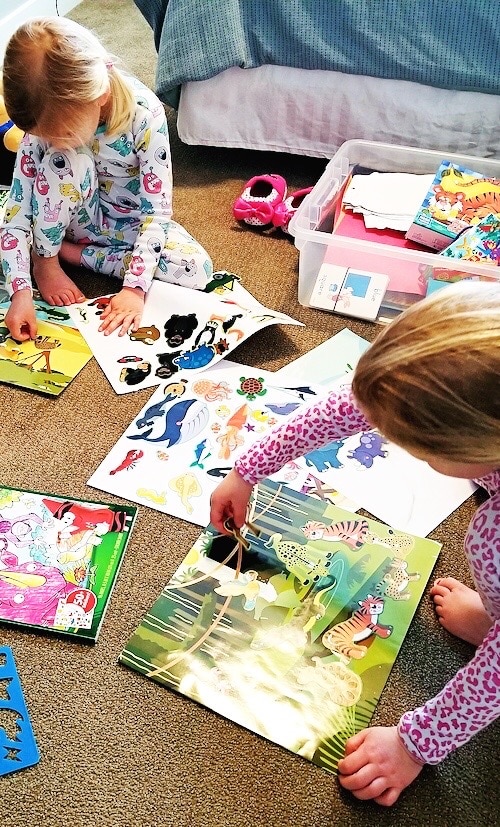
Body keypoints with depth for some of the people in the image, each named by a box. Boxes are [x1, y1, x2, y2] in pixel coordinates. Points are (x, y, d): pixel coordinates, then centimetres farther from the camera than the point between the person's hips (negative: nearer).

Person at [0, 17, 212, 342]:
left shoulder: (144, 112, -30)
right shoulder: (47, 120, -23)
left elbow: (156, 211, -27)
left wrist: (135, 288, -35)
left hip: (133, 222, 0)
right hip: (82, 215, 0)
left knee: (197, 270, -27)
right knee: (64, 160, -32)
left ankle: (73, 251, -11)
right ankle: (46, 261, -7)